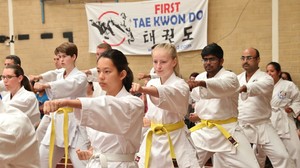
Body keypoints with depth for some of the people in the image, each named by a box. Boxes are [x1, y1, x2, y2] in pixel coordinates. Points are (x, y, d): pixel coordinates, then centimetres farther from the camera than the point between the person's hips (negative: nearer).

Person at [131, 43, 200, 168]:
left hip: (174, 139, -5)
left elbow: (166, 93, -41)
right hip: (153, 139, 6)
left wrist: (143, 89, -57)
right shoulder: (151, 83, 3)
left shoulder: (180, 86, -17)